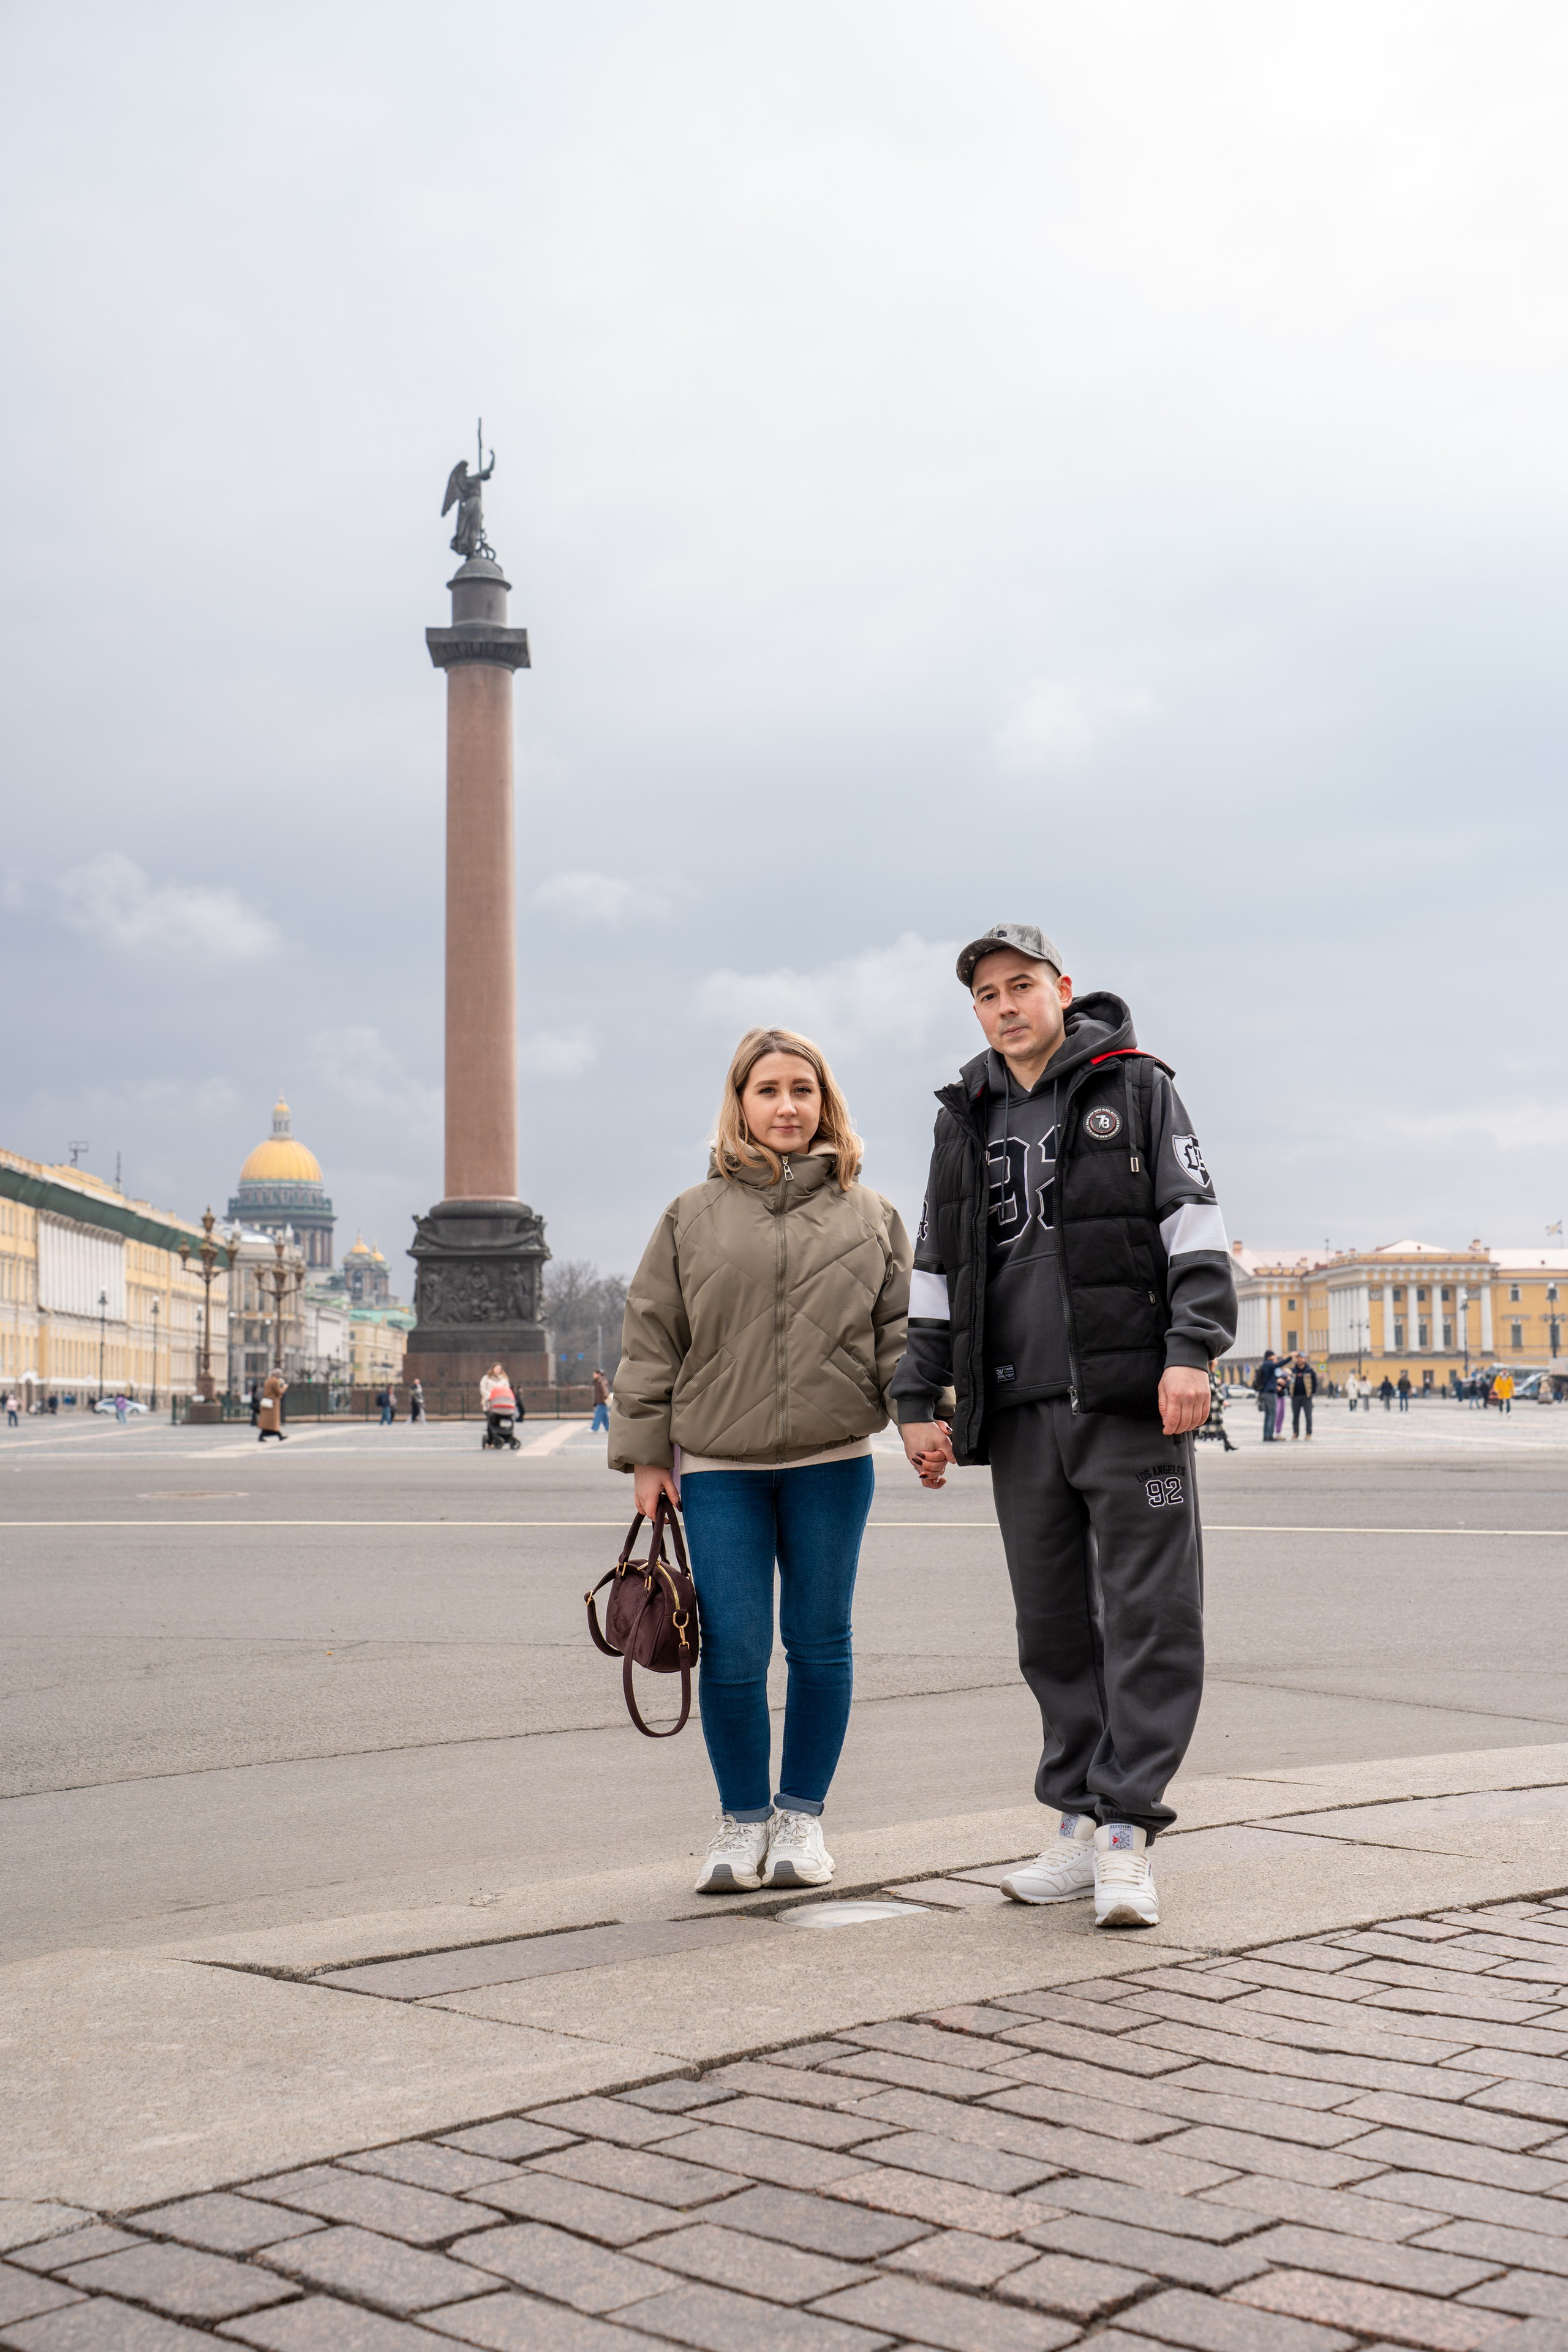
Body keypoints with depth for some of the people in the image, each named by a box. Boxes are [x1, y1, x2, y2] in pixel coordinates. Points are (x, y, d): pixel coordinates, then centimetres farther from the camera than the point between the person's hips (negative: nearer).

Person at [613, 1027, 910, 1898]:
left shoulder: (869, 1215, 9)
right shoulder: (693, 1216, 5)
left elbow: (900, 1331, 7)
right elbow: (651, 1341, 6)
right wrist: (645, 1454, 1)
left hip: (832, 1463, 1)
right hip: (719, 1468, -1)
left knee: (820, 1643, 8)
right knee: (733, 1653, -1)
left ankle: (801, 1818, 23)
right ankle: (743, 1821, 17)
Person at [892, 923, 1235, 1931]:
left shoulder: (1135, 1088, 6)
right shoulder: (967, 1121, 17)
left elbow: (1195, 1222, -2)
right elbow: (935, 1270, 18)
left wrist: (1193, 1349, -14)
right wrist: (920, 1401, 12)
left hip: (1131, 1397, -4)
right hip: (1021, 1412, 4)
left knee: (1149, 1615, -6)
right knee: (1055, 1628, 7)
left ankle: (1128, 1830, -2)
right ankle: (1084, 1820, 15)